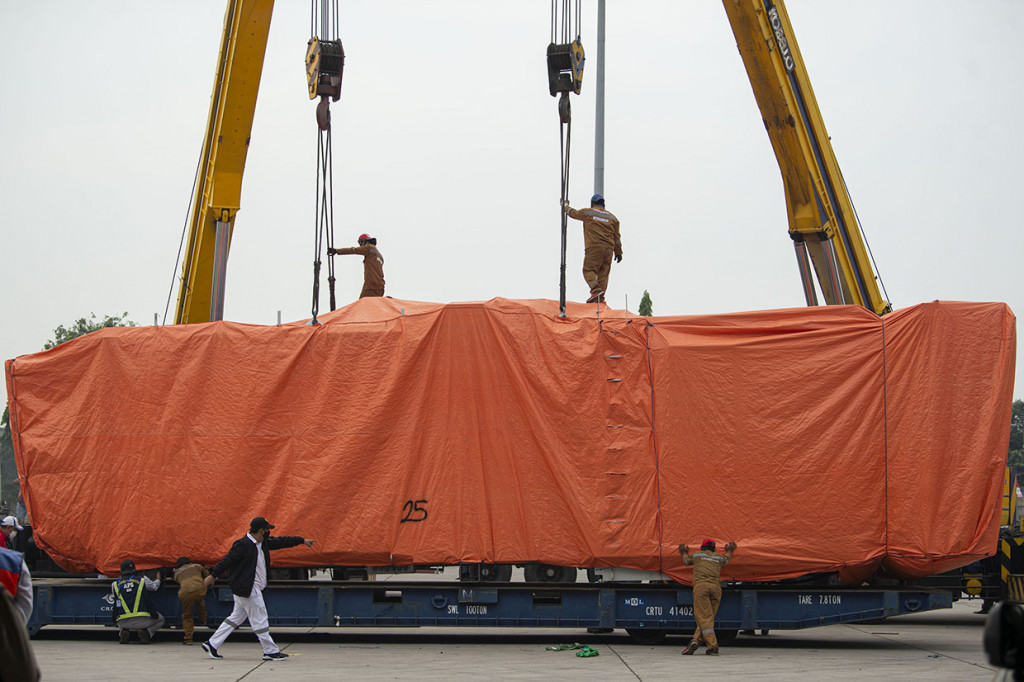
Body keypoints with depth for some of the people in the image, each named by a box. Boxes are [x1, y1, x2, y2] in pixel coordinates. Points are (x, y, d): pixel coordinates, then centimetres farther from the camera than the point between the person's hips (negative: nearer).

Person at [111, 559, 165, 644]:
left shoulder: (115, 584, 8)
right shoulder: (143, 580, 6)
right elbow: (154, 587, 27)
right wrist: (158, 580, 51)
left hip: (124, 622, 2)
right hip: (142, 620, -2)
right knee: (160, 619, 26)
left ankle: (124, 631, 6)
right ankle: (146, 631, -1)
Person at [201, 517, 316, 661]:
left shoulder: (263, 543, 11)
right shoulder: (243, 545, -16)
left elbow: (279, 542, 21)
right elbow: (227, 560, -16)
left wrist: (301, 540, 23)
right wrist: (213, 575, -16)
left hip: (253, 588, 10)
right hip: (247, 589, -10)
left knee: (236, 618, 13)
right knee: (259, 620, -3)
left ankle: (212, 644, 16)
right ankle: (271, 651, 3)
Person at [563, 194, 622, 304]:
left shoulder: (587, 212, 6)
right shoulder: (612, 217, 16)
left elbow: (573, 213, 22)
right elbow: (616, 237, 16)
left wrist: (565, 206, 43)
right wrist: (618, 252, 21)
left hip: (594, 247, -4)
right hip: (608, 249, 4)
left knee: (588, 270, -4)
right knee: (603, 273, 5)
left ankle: (596, 290, -30)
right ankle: (600, 299, -3)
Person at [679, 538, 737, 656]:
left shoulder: (696, 555, 20)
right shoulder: (719, 558, 26)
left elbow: (686, 560, 41)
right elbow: (727, 558, 51)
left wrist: (684, 552, 64)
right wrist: (729, 550, 73)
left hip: (701, 585, -3)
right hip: (716, 587, 3)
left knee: (704, 618, -8)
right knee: (708, 618, 6)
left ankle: (713, 646, -18)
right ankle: (696, 640, -12)